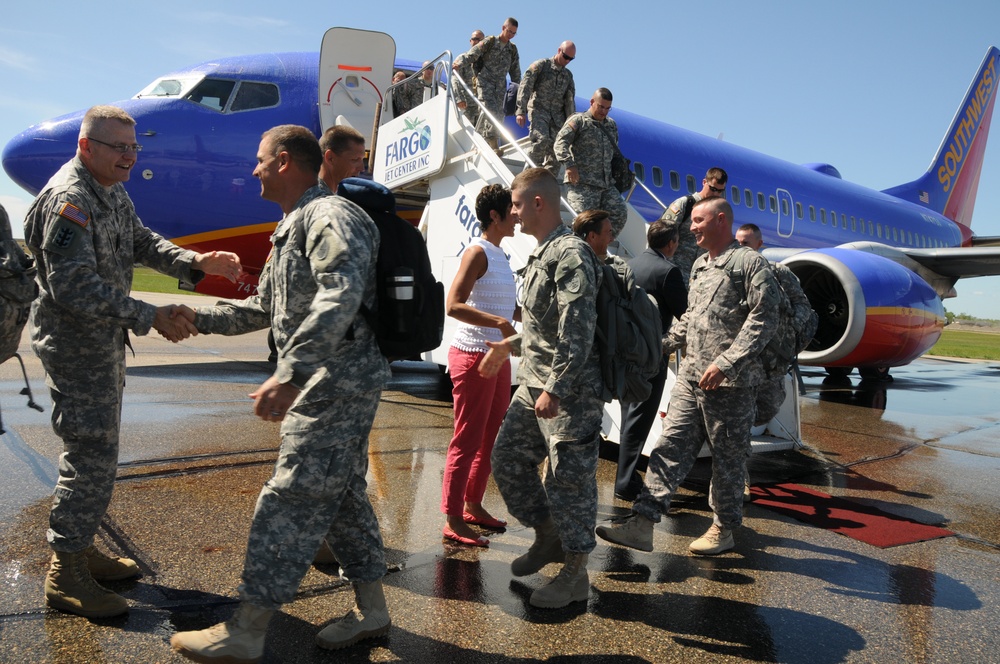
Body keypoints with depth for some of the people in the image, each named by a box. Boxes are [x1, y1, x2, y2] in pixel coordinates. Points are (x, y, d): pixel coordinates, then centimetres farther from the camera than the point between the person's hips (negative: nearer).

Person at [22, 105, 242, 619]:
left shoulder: (112, 194, 11)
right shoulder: (67, 201, -20)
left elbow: (143, 244, 11)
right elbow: (75, 289, -27)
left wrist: (197, 262, -6)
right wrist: (150, 317, -28)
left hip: (105, 344, 10)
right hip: (76, 349, -10)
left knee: (97, 452, 17)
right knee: (92, 458, -5)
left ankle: (78, 550, 31)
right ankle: (65, 576, 9)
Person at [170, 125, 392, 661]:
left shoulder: (328, 216, -13)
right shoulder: (292, 228, 21)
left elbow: (340, 299, -30)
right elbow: (265, 308, 28)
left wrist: (289, 374, -37)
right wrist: (200, 320, 20)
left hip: (338, 381, -11)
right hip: (329, 382, 11)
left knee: (290, 500, -6)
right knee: (342, 494, 15)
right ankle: (370, 609, 27)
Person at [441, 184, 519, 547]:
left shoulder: (500, 255, 16)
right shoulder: (478, 252, -11)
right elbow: (454, 305, -22)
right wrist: (501, 323, -29)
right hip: (474, 355, -9)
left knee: (490, 438, 15)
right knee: (467, 441, -4)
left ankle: (473, 505, 28)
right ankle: (453, 521, 6)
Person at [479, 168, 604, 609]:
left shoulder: (571, 254, -16)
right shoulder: (541, 254, 15)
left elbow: (577, 330, -23)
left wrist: (555, 389, -24)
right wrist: (511, 346, 22)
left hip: (569, 390, -10)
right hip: (533, 384, 10)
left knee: (568, 478, 0)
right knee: (507, 459, 15)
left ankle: (575, 575, 17)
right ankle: (548, 537, 33)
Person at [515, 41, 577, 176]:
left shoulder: (568, 75, 18)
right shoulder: (541, 65, 2)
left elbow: (570, 100, 19)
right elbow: (525, 87, -5)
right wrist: (521, 111, -14)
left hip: (557, 116, 5)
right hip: (538, 110, -5)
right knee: (542, 140, -27)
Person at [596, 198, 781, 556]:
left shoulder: (750, 262, -7)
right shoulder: (700, 265, 18)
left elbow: (764, 318, -16)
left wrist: (726, 363, -22)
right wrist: (664, 343, 21)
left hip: (730, 382, -7)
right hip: (691, 375, 7)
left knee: (727, 458, 6)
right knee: (670, 446, 0)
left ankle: (724, 529, 22)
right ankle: (643, 521, -2)